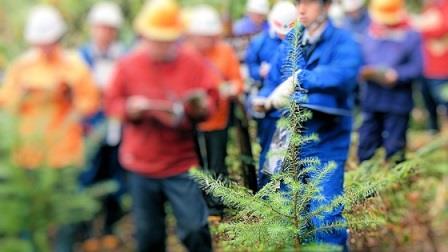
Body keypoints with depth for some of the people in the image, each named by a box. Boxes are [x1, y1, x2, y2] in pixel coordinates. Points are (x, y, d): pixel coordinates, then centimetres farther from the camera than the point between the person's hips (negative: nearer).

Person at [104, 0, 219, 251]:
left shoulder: (194, 62, -4)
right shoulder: (128, 65, -1)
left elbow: (212, 99, 3)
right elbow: (112, 102, 6)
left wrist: (201, 106, -20)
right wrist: (131, 108, -15)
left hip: (182, 165, -2)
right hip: (142, 165, 2)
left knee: (195, 230, -6)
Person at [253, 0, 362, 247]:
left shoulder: (342, 41, -12)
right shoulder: (290, 42, 6)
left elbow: (344, 73, -32)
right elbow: (274, 80, 9)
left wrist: (298, 78, -40)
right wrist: (264, 100, -13)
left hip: (326, 145, -6)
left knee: (325, 218, -6)